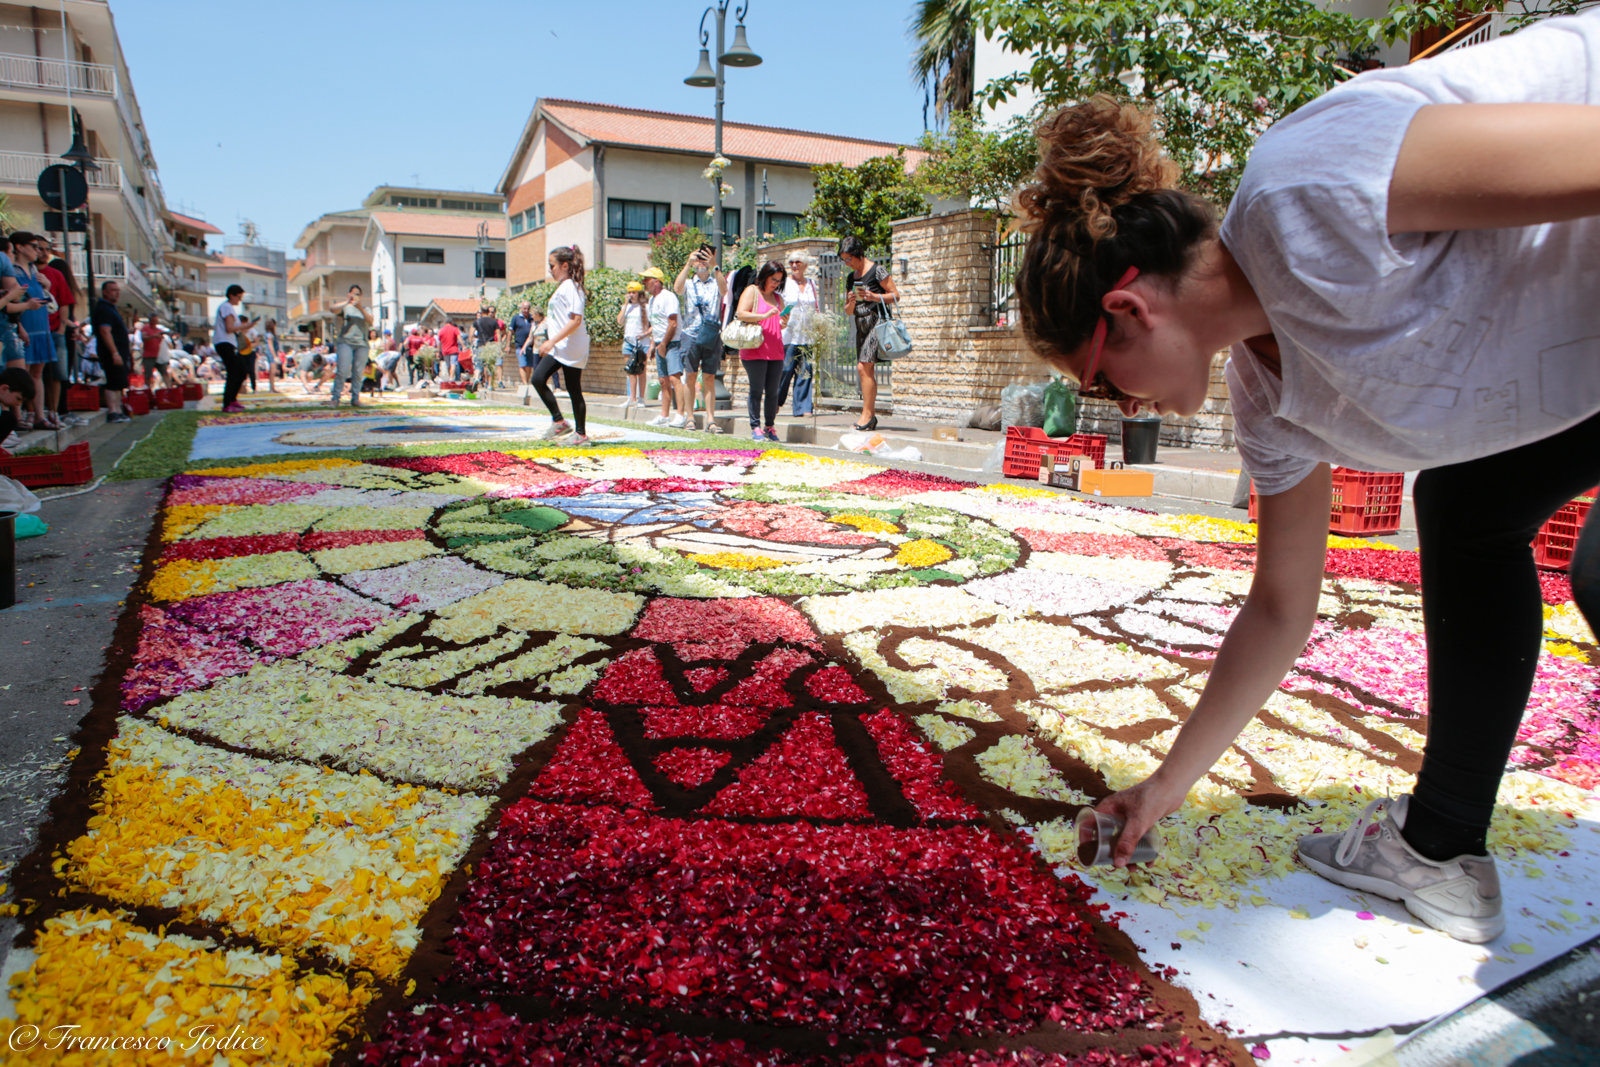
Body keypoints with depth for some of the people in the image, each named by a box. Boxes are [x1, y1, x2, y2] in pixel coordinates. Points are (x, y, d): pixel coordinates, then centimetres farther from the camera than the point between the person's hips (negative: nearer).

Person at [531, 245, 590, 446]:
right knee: (538, 378, -2)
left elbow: (576, 319, -22)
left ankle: (581, 433, 7)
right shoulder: (562, 287, 16)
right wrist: (551, 342, 21)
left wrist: (553, 341, -24)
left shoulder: (571, 287, -13)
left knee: (574, 389, -2)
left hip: (572, 348, -9)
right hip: (558, 347, 9)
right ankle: (559, 422, 4)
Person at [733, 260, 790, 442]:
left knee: (773, 391, 3)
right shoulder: (752, 291, 3)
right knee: (757, 390, -5)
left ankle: (770, 427, 10)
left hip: (775, 351, 5)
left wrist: (784, 322, 0)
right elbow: (741, 314, -10)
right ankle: (755, 428, 0)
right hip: (755, 351, -5)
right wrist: (764, 316, -19)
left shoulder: (778, 298, 20)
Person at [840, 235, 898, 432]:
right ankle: (872, 416, 6)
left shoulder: (877, 270, -3)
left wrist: (873, 296, -17)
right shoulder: (850, 278, 16)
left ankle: (867, 414, -14)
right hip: (861, 325, 7)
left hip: (877, 322, -7)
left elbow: (895, 295, -4)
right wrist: (851, 301, -4)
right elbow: (848, 311, 18)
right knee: (865, 368, 2)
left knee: (864, 366, -16)